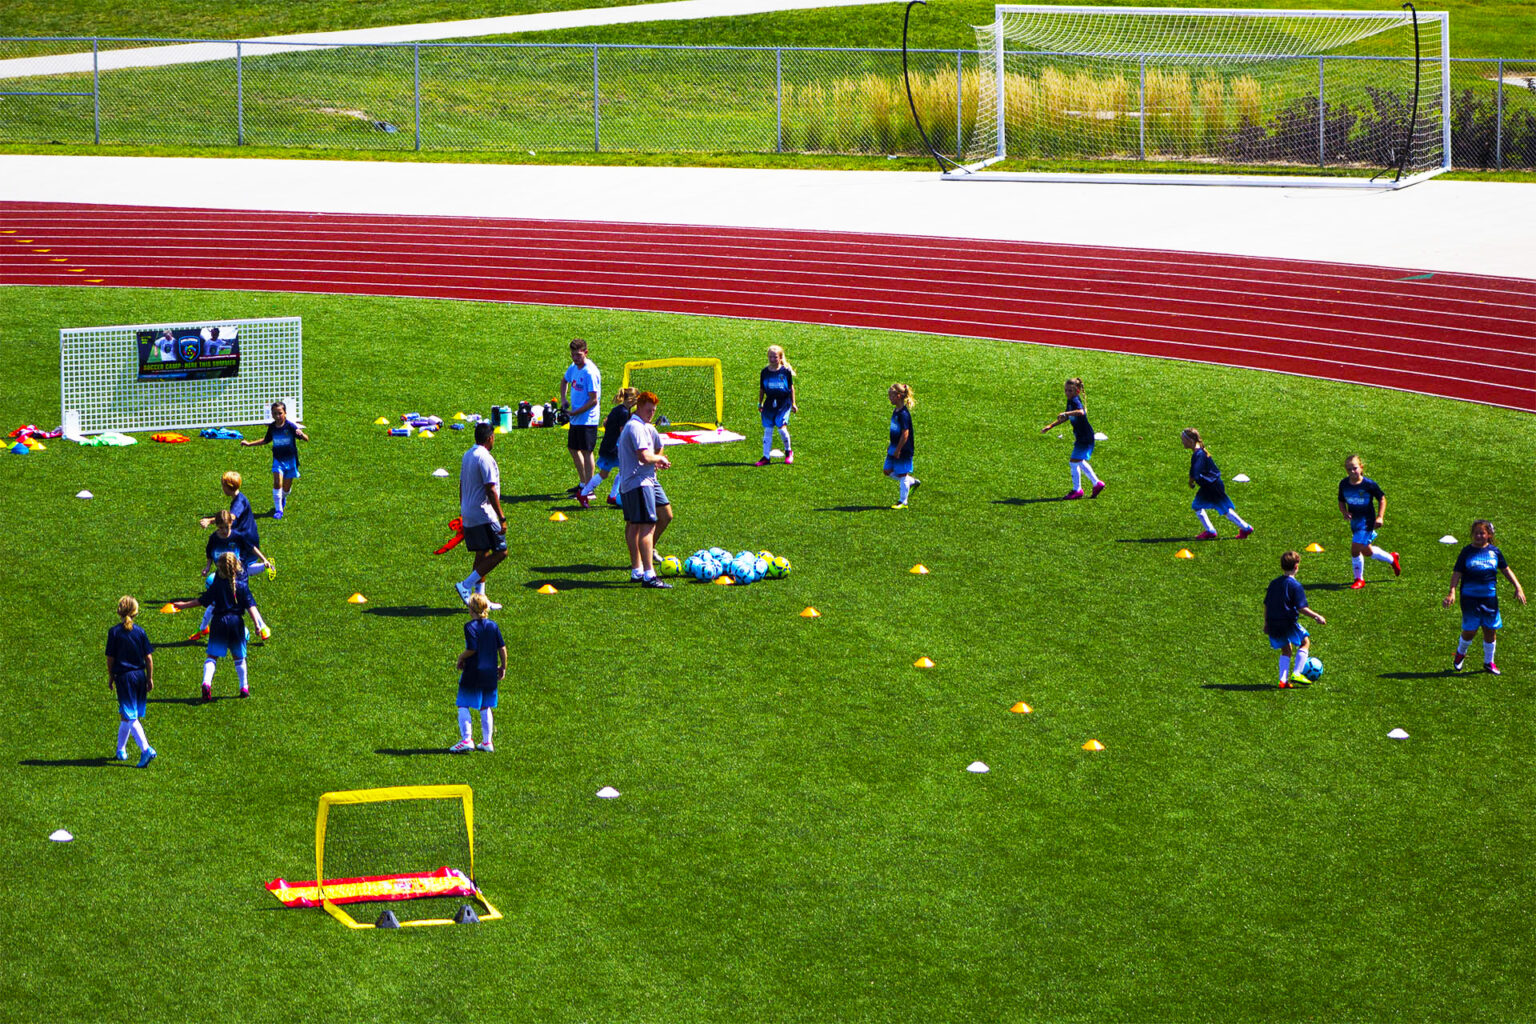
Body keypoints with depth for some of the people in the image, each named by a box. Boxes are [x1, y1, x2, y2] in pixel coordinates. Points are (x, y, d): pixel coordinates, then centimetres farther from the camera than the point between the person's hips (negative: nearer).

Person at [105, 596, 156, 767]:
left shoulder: (114, 632, -7)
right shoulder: (140, 631, 1)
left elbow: (110, 658, -5)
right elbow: (148, 657, 1)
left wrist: (111, 678, 8)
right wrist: (150, 678, 11)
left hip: (124, 677, -4)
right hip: (140, 675, 4)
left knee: (130, 716, -6)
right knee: (126, 714, 18)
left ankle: (146, 749, -23)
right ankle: (121, 750, 29)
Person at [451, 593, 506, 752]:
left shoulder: (470, 626, -12)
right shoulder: (493, 626, 5)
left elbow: (472, 649, -19)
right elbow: (502, 648, 6)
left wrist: (461, 658, -1)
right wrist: (503, 667, 17)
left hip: (473, 673, -6)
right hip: (490, 674, 6)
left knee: (463, 705, 0)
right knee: (485, 707, 14)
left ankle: (466, 740, -11)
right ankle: (487, 742, 14)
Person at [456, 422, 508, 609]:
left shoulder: (467, 455, 11)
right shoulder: (484, 458, -17)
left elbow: (462, 485, 19)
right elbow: (490, 490, -20)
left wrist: (463, 511, 27)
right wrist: (502, 518, -19)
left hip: (468, 515, 9)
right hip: (483, 515, -9)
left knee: (482, 555, 14)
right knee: (500, 552, -6)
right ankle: (466, 585, -11)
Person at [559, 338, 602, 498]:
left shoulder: (590, 372, -19)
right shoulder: (573, 367, 8)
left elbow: (593, 400, -20)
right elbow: (565, 381, 30)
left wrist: (576, 412, -18)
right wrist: (563, 399, 14)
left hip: (587, 419, -9)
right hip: (575, 419, 9)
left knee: (586, 451, -7)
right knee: (573, 449, 16)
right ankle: (583, 483, 30)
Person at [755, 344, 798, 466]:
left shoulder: (786, 371, -4)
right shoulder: (765, 372, 4)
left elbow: (791, 388, 5)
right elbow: (761, 389, 13)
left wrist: (793, 404, 7)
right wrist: (760, 404, 14)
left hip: (783, 402, -3)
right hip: (769, 403, 3)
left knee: (781, 427, -14)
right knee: (767, 430, 2)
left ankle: (788, 452, 10)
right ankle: (766, 457, 7)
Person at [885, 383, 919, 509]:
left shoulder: (903, 414, -21)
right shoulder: (897, 411, 8)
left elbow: (905, 433, -23)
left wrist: (898, 450, -21)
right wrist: (891, 446, 21)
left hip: (903, 450, -9)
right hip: (895, 448, 9)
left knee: (902, 475, 0)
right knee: (888, 471, 12)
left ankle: (903, 502, 9)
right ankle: (912, 481, 26)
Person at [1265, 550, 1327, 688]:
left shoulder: (1273, 583, 10)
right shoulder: (1295, 586, -12)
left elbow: (1266, 604, 15)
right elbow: (1302, 608, -16)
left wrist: (1266, 623, 25)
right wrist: (1317, 617, -7)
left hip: (1273, 624, 7)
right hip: (1288, 623, -7)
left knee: (1286, 649, 19)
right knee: (1305, 642, 12)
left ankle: (1283, 679, 10)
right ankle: (1296, 673, 1)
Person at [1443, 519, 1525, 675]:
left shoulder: (1494, 552, 3)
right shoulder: (1467, 552, -3)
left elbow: (1506, 570, 14)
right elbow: (1457, 573, -4)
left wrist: (1518, 587, 8)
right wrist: (1452, 592, -16)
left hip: (1489, 596, 2)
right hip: (1469, 596, -2)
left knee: (1490, 630, 7)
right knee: (1470, 631, -3)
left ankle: (1489, 662, 24)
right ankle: (1460, 653, 28)